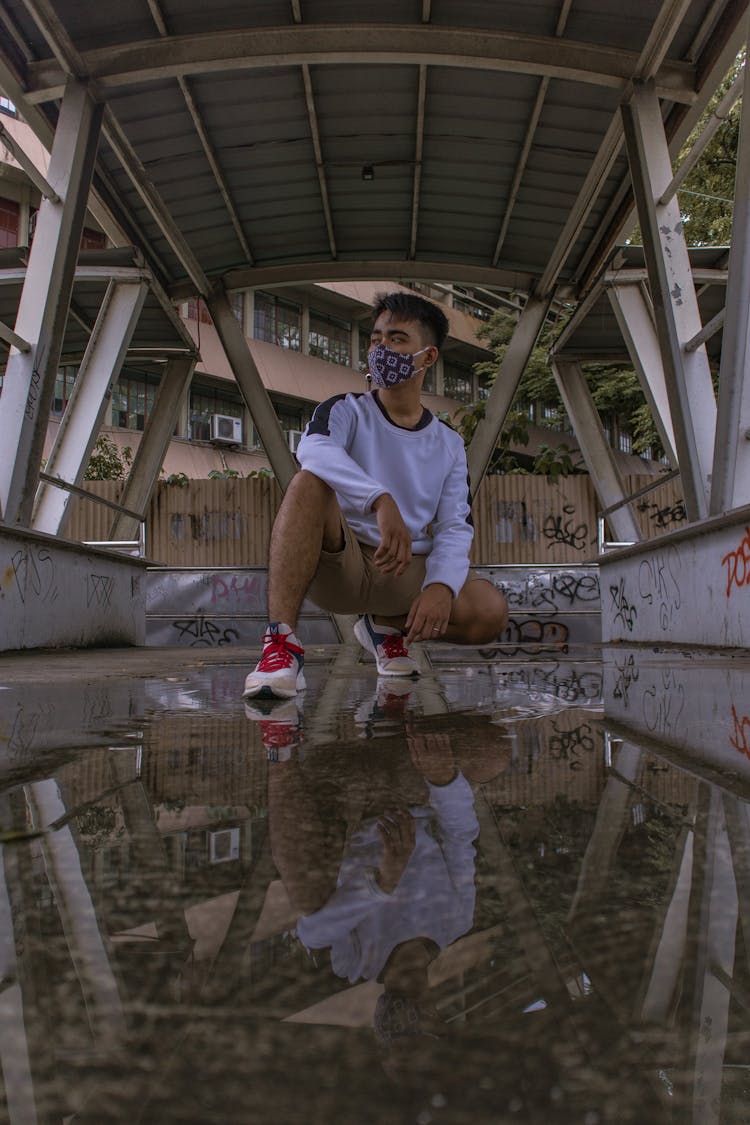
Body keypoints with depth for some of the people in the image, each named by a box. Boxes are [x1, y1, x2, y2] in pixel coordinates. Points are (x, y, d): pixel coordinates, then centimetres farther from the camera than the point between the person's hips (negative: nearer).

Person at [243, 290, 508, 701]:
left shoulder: (449, 444, 12)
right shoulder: (346, 410, 2)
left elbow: (455, 527, 1)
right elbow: (313, 450, -23)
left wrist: (442, 585, -21)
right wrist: (381, 502, -40)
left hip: (408, 573, 3)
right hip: (340, 563, -3)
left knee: (490, 612, -22)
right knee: (309, 482, -30)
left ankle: (388, 626, 8)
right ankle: (281, 641, -35)